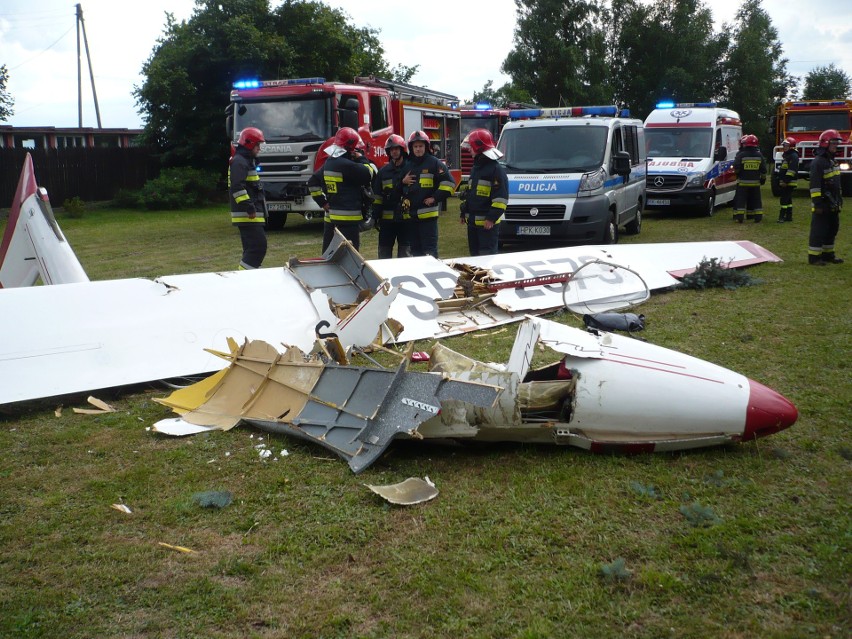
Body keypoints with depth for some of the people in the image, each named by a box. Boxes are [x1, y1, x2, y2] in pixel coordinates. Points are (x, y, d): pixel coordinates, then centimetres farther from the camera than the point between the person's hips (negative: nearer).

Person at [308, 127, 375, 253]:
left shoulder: (328, 163, 11)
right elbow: (368, 175, -10)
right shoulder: (347, 165, -17)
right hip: (348, 218, -9)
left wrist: (322, 202, 13)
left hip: (330, 217, 9)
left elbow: (313, 182, 17)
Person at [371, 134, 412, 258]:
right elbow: (377, 196, 9)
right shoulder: (383, 171, 9)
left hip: (406, 218, -2)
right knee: (384, 252, 6)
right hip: (387, 219, 3)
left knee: (405, 252, 4)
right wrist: (375, 216, 4)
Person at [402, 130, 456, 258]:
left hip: (428, 214, -6)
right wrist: (403, 182, 2)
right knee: (415, 249, 12)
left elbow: (449, 182, -8)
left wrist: (436, 198, -11)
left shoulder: (434, 163, -3)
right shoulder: (408, 165, 14)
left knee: (429, 248, -4)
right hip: (411, 214, 6)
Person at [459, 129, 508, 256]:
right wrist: (464, 213, 23)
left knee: (488, 255, -8)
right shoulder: (475, 168, 18)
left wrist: (492, 218, -21)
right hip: (472, 221, 9)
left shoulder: (496, 169, -11)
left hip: (487, 222, -9)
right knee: (474, 253, 13)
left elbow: (501, 197, -17)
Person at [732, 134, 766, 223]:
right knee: (756, 200, 11)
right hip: (755, 182, 3)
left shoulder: (741, 155, -10)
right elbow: (763, 169, 6)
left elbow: (736, 168, -9)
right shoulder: (759, 155, 3)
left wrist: (737, 172, 13)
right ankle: (758, 216, 10)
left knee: (740, 200, 0)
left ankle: (739, 216, -6)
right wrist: (763, 178, 18)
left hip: (742, 182, -3)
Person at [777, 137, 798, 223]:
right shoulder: (786, 155, 20)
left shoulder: (793, 156, -13)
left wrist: (786, 181, -25)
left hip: (789, 183, -10)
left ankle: (782, 216, -13)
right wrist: (780, 181, 23)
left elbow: (792, 170, -22)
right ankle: (789, 216, 18)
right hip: (784, 182, 10)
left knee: (784, 199, -12)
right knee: (788, 200, 13)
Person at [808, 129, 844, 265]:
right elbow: (814, 185, -20)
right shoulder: (818, 162, -15)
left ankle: (828, 254, 23)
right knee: (819, 231, -6)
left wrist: (839, 199, 22)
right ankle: (814, 257, -2)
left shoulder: (831, 161, 16)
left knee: (832, 229, 14)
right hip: (822, 204, -10)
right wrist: (817, 203, -23)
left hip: (832, 205, 10)